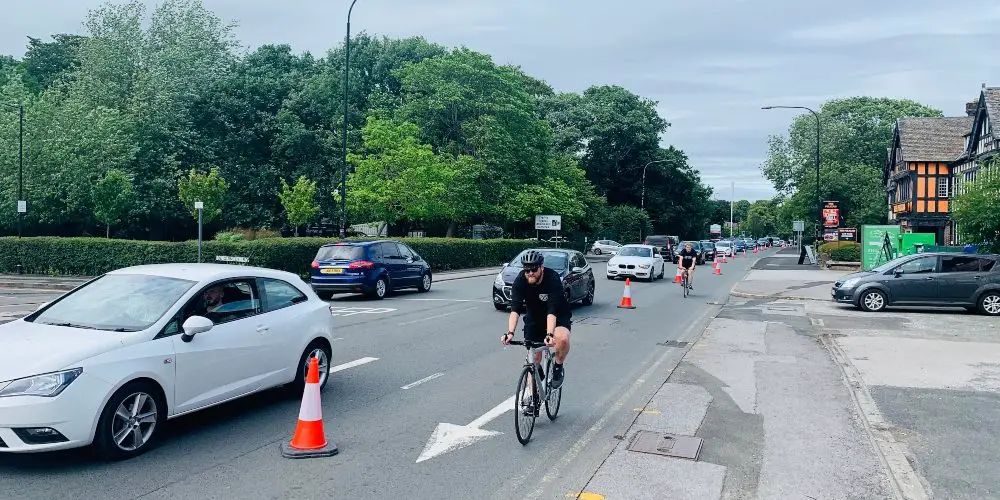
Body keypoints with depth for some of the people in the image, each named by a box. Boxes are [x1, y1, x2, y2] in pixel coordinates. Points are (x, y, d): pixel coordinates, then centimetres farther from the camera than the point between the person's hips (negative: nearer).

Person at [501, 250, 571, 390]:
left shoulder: (553, 279, -31)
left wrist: (549, 335, -53)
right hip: (534, 318, 3)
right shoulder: (520, 280, -22)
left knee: (562, 338, -33)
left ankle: (558, 367, -4)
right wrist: (510, 333, -45)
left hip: (558, 316, -3)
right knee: (534, 357, 0)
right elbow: (515, 309, -30)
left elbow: (552, 311, -39)